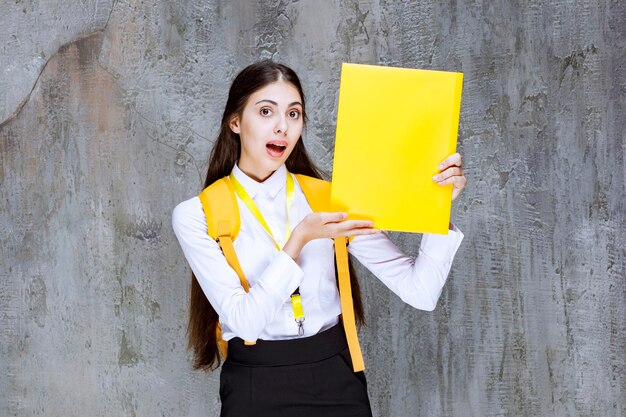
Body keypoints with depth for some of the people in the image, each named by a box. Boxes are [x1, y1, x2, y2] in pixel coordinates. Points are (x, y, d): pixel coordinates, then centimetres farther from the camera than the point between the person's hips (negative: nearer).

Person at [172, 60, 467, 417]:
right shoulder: (197, 215, -7)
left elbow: (420, 292, -8)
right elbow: (244, 320, -17)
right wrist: (299, 240, -25)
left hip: (337, 380, 2)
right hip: (257, 388, -2)